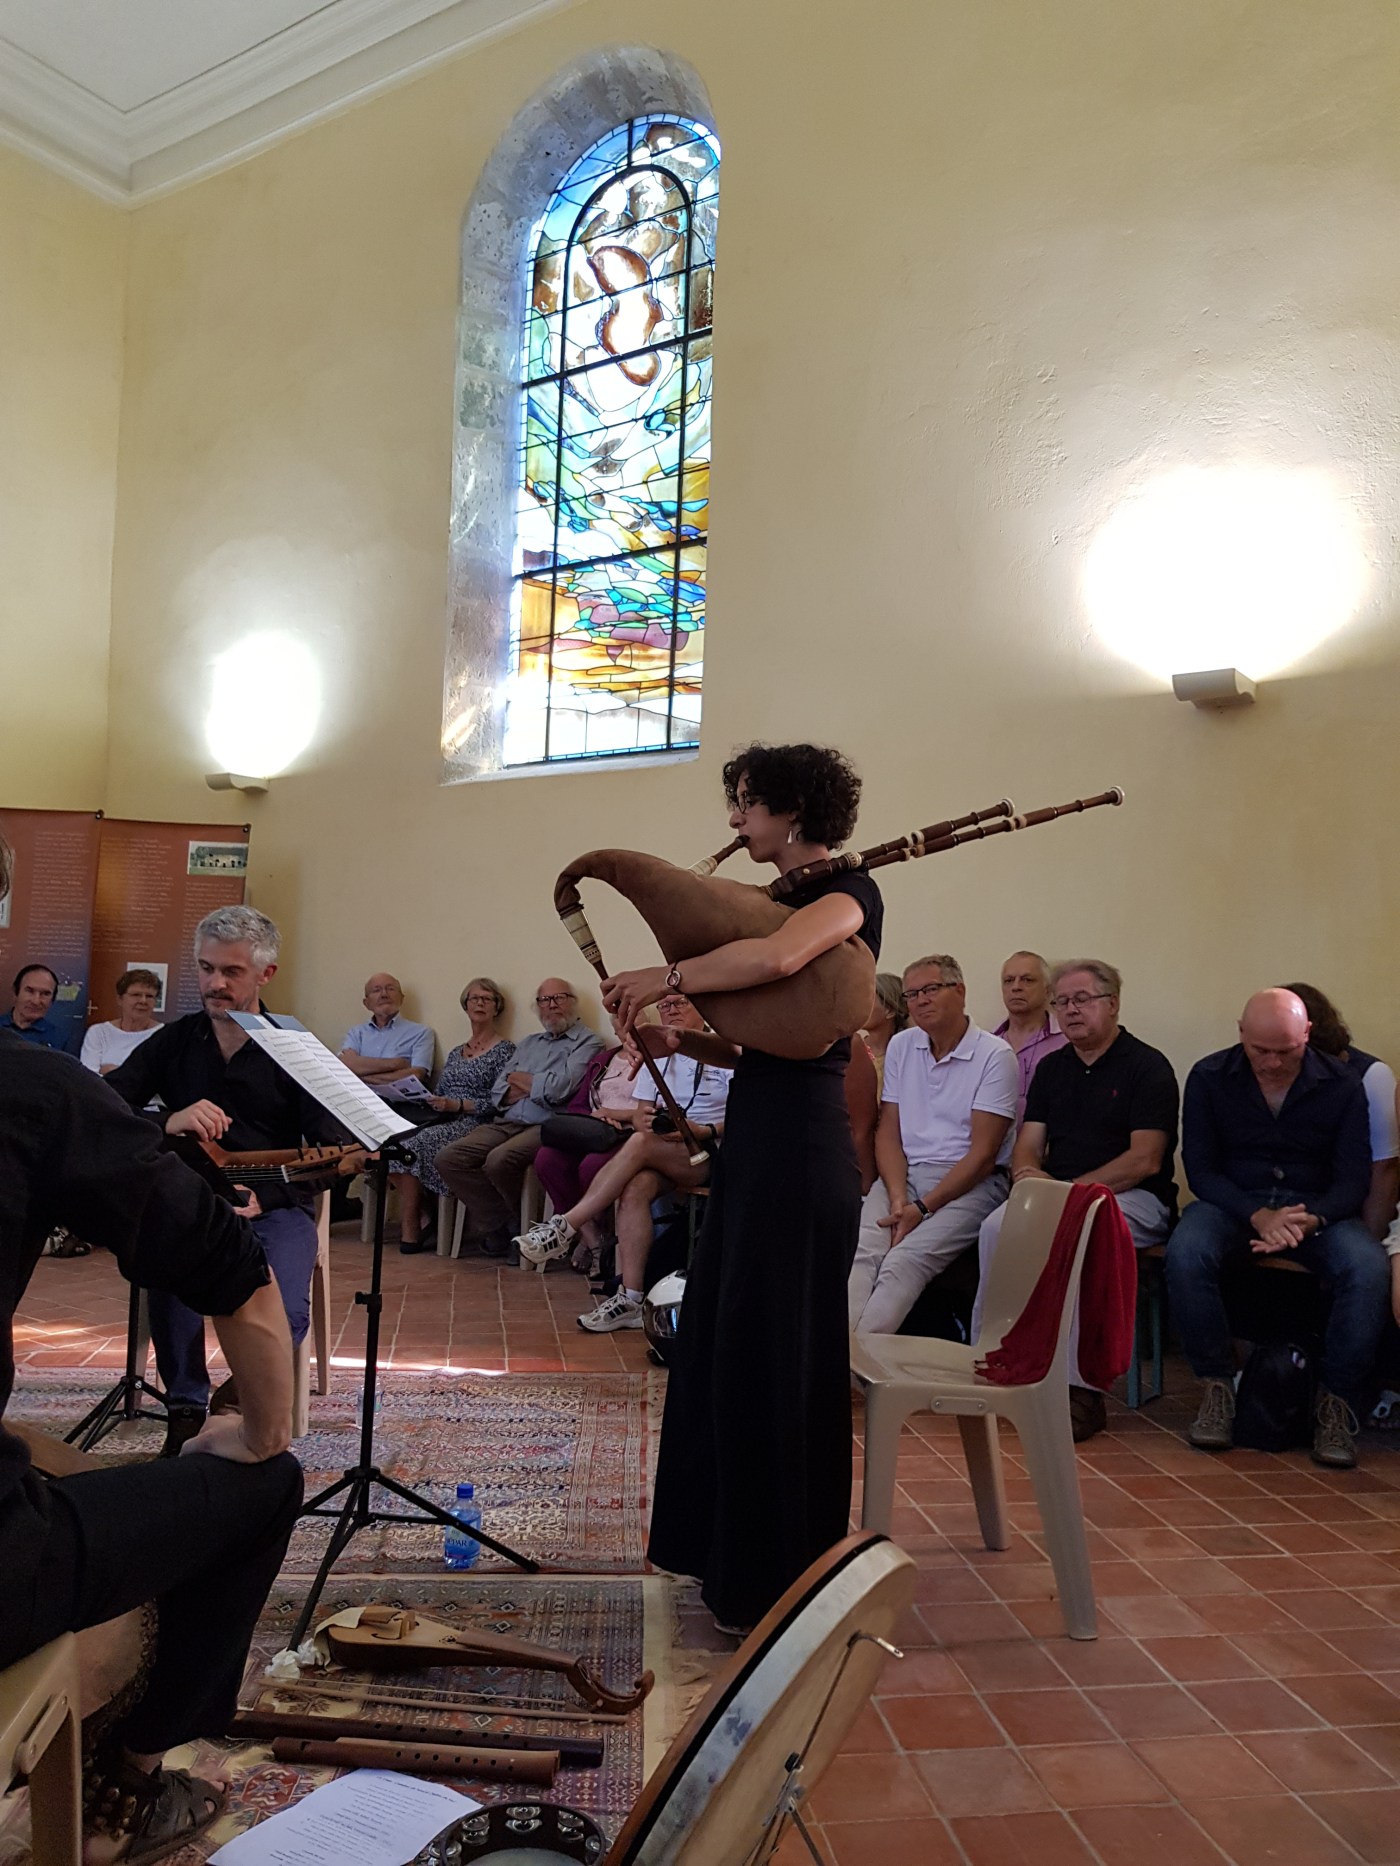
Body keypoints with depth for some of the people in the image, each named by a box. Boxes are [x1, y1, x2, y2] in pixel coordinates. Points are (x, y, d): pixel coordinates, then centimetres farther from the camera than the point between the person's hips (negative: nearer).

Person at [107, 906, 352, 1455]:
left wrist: (262, 1195, -23)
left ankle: (246, 1402, 6)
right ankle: (186, 1410, -14)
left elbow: (335, 1149, -7)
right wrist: (167, 1122, -25)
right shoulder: (173, 1042, 7)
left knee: (286, 1315, -28)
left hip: (275, 1204, -1)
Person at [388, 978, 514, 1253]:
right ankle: (418, 1217, -15)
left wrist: (458, 1105, -18)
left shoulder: (504, 1050, 3)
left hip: (475, 1125, -6)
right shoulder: (456, 1052, 24)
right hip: (441, 1121, 6)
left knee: (412, 1144, -31)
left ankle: (411, 1226, -15)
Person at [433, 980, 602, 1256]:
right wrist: (537, 1087, -4)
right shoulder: (529, 1042, 26)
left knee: (499, 1161, -34)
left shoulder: (587, 1043, 3)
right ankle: (500, 1224, -5)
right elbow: (498, 1091, 15)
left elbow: (558, 1090, -13)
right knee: (448, 1158, -15)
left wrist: (520, 1080, 5)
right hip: (505, 1123, 7)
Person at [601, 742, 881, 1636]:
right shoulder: (784, 897, 16)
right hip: (757, 1131, 9)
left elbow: (775, 959, -34)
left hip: (799, 1142, -9)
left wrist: (668, 977, -21)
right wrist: (674, 1038, -1)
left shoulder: (849, 891, -10)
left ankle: (779, 1584, 19)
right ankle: (734, 1552, 33)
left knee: (777, 1353, 1)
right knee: (727, 1342, 16)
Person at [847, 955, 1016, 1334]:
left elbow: (982, 1154, -8)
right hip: (903, 1175, 4)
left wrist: (923, 1208, -15)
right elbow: (888, 1132, 10)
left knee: (904, 1260, -30)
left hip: (970, 1183, -4)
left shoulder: (995, 1055, -3)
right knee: (859, 1252, -27)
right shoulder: (900, 1047, 14)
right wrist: (898, 1199, -8)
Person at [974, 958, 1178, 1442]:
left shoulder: (1147, 1067, -3)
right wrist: (1027, 1171, -13)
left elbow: (1145, 1160, -12)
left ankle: (1081, 1389, -28)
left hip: (1133, 1199, -5)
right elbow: (1028, 1145, 12)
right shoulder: (1051, 1067, 17)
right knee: (997, 1227, -25)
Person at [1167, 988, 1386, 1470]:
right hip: (1234, 1203, -1)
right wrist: (1257, 1215, -24)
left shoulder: (1342, 1083, -2)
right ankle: (1216, 1387, -15)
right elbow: (1200, 1169, -5)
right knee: (1184, 1255, -33)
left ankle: (1337, 1401, -14)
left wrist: (1310, 1220, -26)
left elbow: (1354, 1177, -4)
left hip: (1316, 1208, 1)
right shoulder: (1208, 1078, -4)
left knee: (1369, 1268, -32)